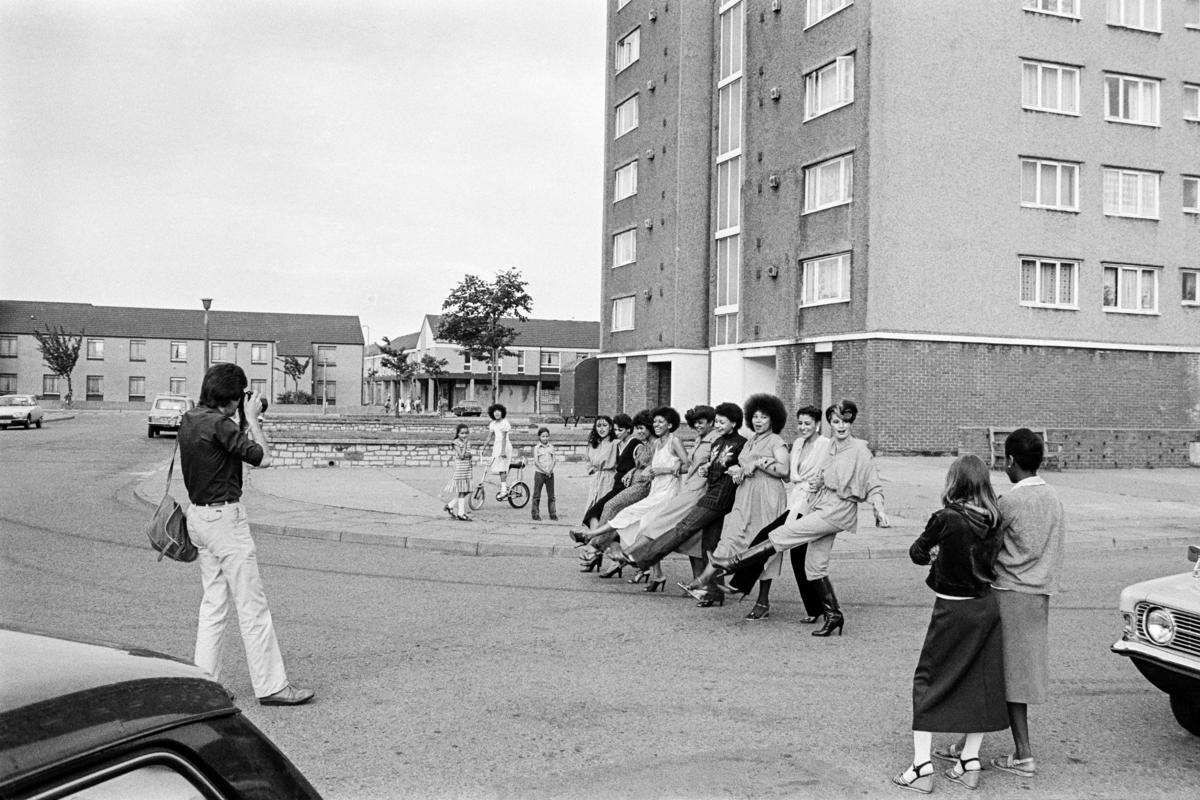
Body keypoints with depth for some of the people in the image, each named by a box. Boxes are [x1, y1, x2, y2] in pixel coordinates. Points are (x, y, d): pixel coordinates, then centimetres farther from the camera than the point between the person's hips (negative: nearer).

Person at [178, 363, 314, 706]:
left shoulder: (189, 420, 9)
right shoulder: (218, 424, -19)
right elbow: (263, 457, -17)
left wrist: (245, 421, 11)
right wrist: (251, 418, -8)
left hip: (199, 514, 10)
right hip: (224, 517, -9)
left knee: (214, 601, 15)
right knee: (252, 605, -3)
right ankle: (271, 685, 2)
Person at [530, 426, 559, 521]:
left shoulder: (551, 447, 9)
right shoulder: (537, 448, -1)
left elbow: (554, 460, 4)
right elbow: (536, 462, -8)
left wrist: (550, 469, -12)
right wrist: (544, 471, -15)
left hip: (550, 473, 3)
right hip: (539, 473, -3)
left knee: (551, 495, 5)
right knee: (537, 495, 0)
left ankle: (553, 514, 9)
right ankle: (536, 514, 5)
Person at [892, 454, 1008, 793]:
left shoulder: (946, 519, -17)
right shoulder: (994, 520, -4)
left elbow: (916, 552, -5)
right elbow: (989, 557, 9)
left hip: (952, 610, -5)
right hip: (986, 606, 5)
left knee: (928, 681, 5)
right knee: (981, 682, 14)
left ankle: (921, 767, 4)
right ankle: (969, 763, 21)